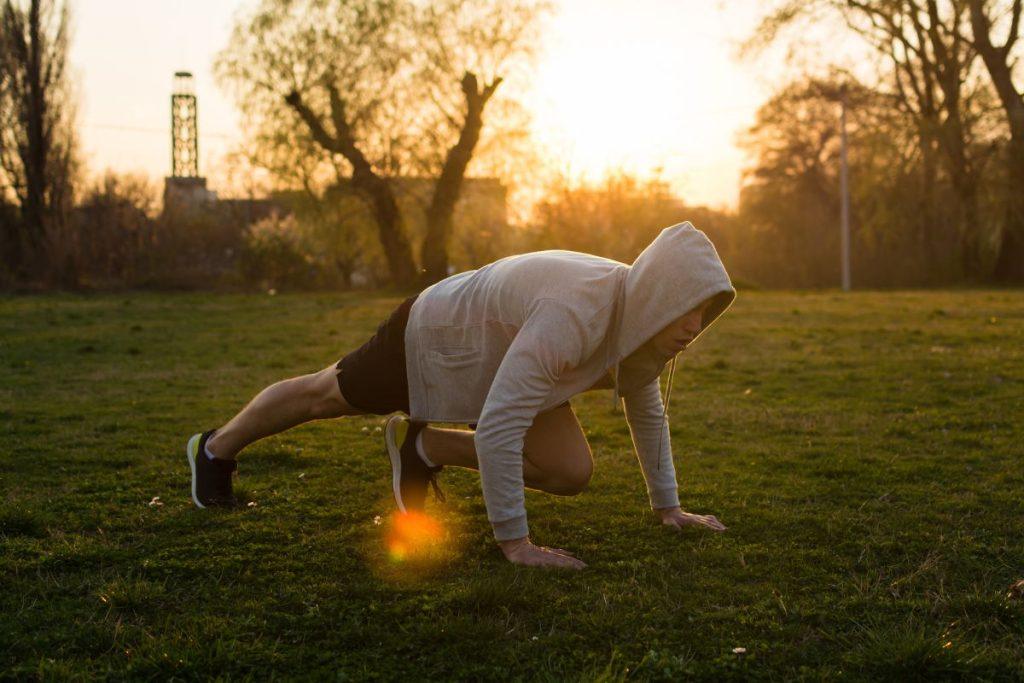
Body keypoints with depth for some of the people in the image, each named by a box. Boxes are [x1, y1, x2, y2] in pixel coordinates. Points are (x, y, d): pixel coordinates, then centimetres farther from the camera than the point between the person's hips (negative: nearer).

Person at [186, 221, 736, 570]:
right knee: (325, 396, 18)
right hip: (432, 336, -6)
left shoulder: (646, 316, -18)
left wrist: (668, 506, 3)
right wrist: (514, 543, -40)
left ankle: (423, 448, 13)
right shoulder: (574, 316, -44)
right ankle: (216, 450, 48)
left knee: (571, 473, -8)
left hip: (498, 358, 7)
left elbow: (646, 409, 1)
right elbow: (497, 425, -44)